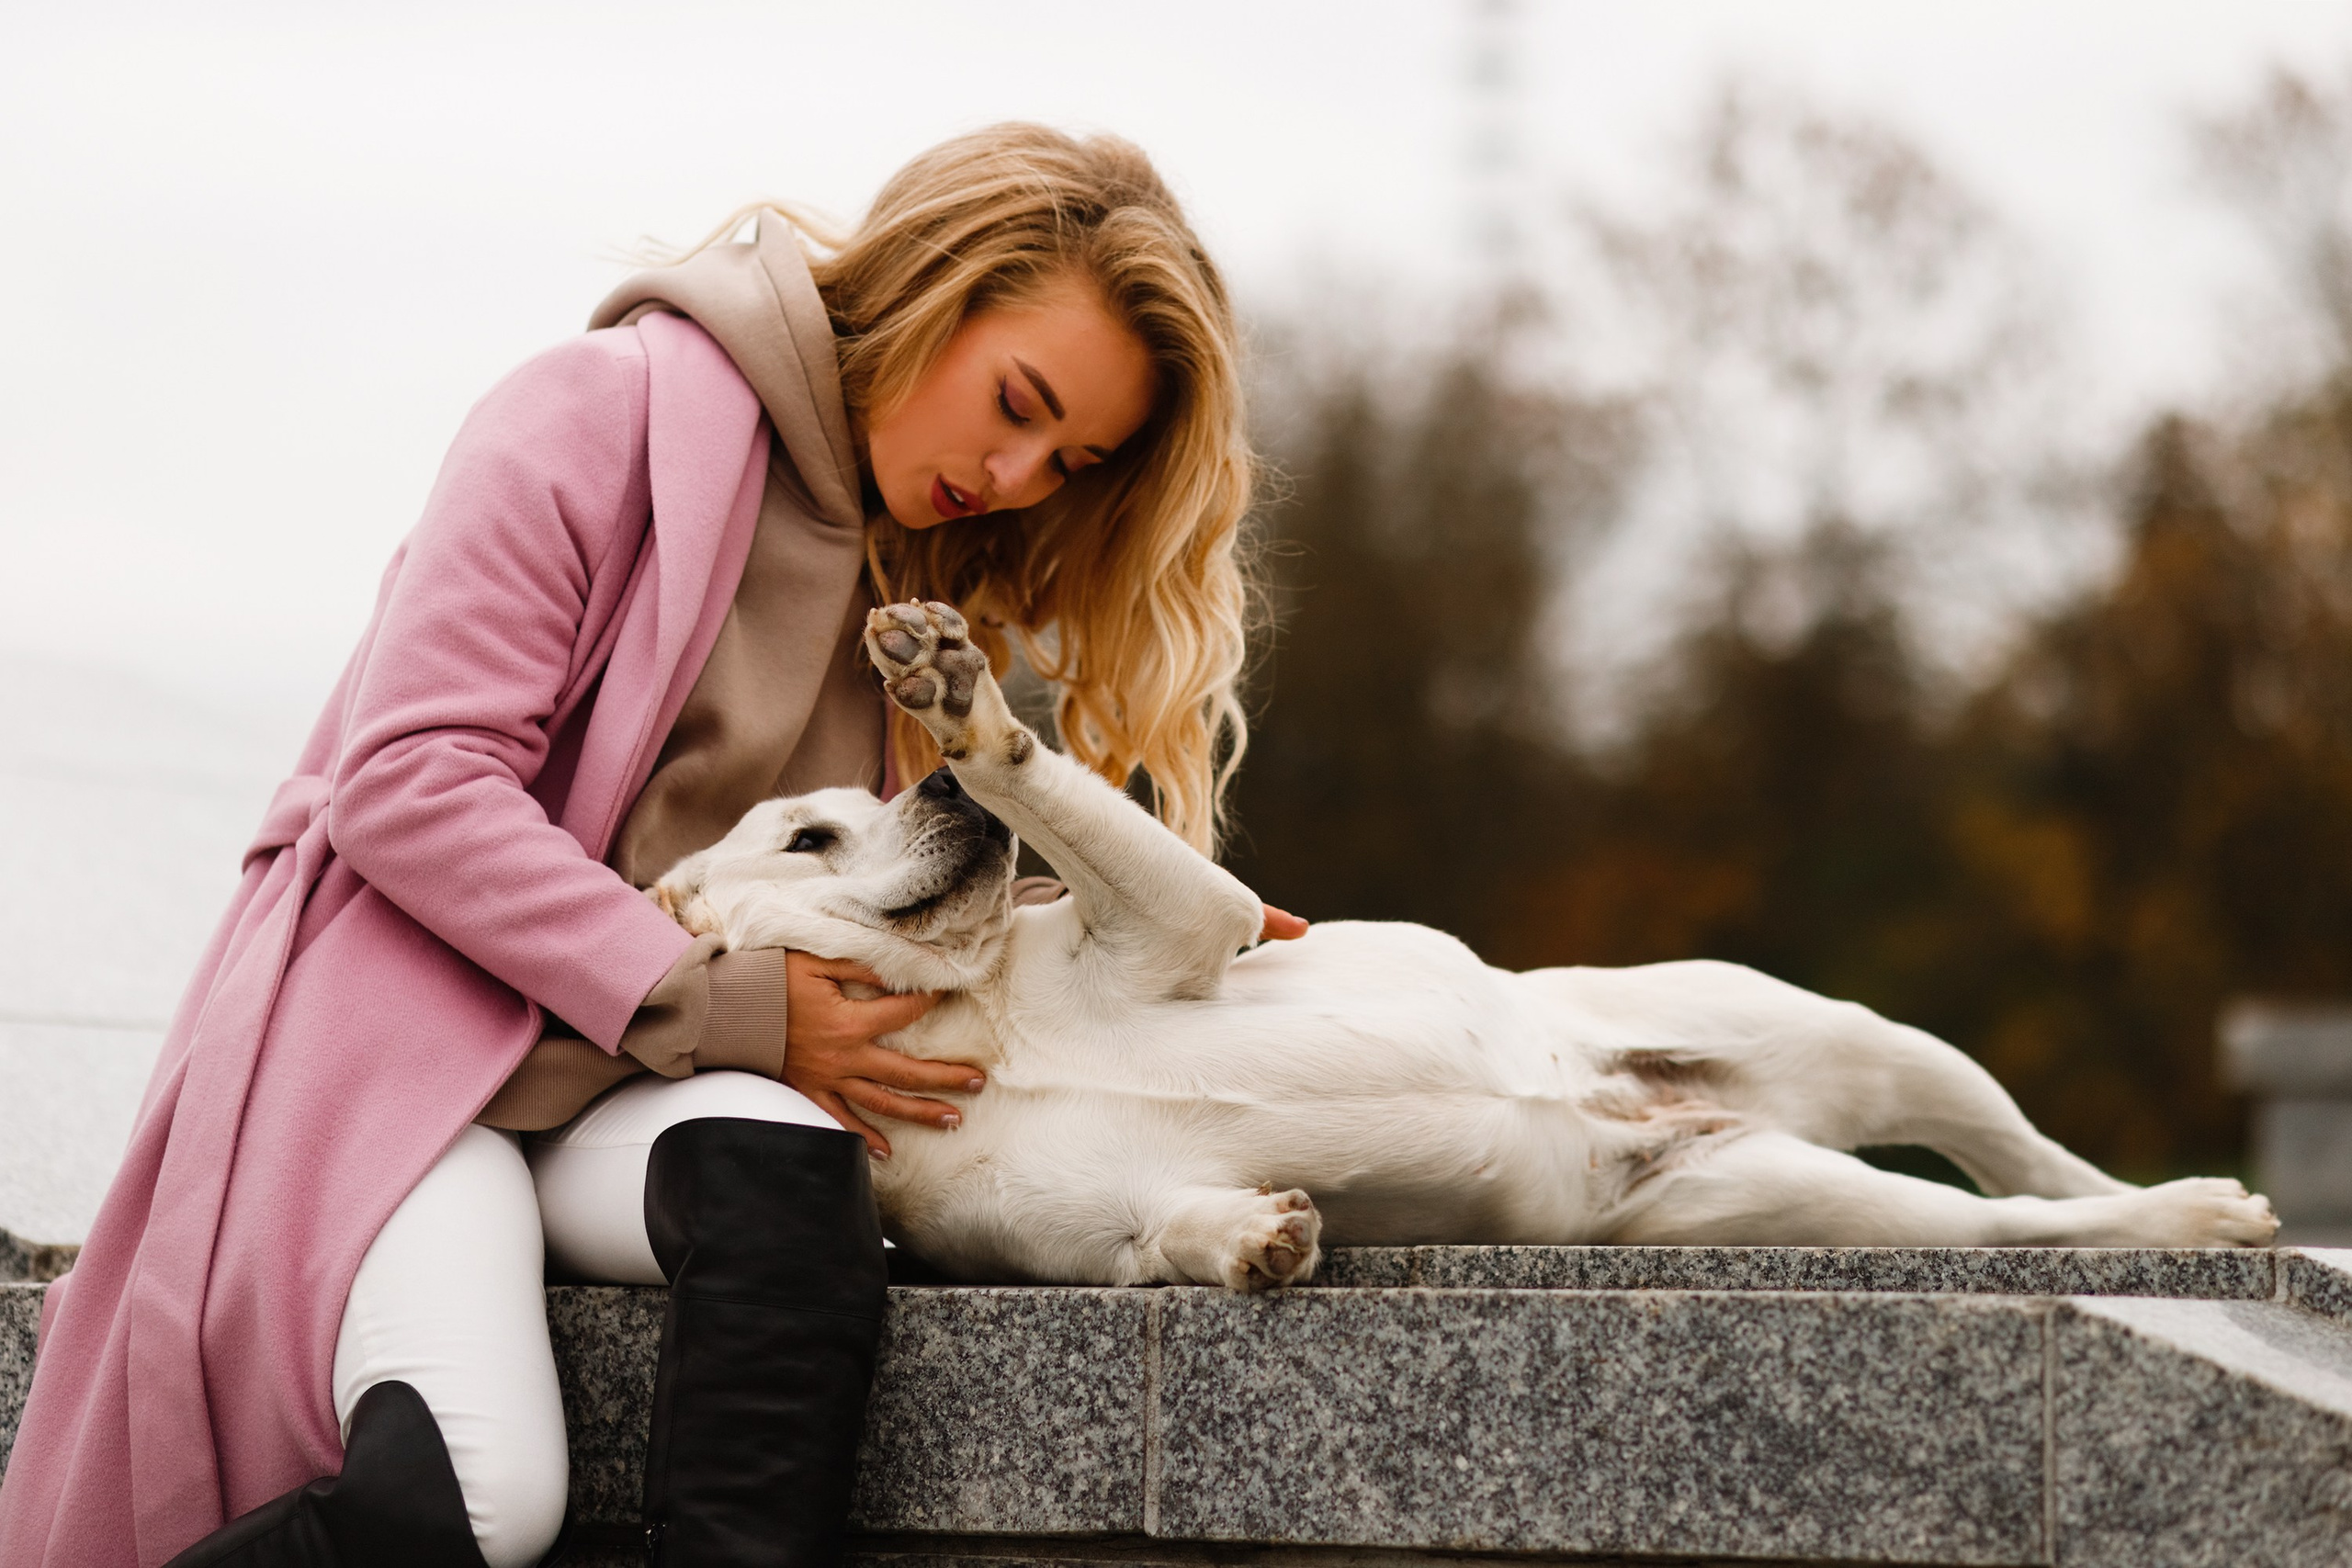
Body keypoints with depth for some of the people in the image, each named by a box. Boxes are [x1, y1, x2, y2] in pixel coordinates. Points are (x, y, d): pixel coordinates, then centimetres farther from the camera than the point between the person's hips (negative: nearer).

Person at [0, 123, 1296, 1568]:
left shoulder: (923, 576, 17)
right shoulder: (624, 407, -6)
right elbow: (404, 777, -14)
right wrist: (719, 1005, -17)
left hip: (650, 1091, 5)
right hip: (409, 1011, -5)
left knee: (792, 1181, -34)